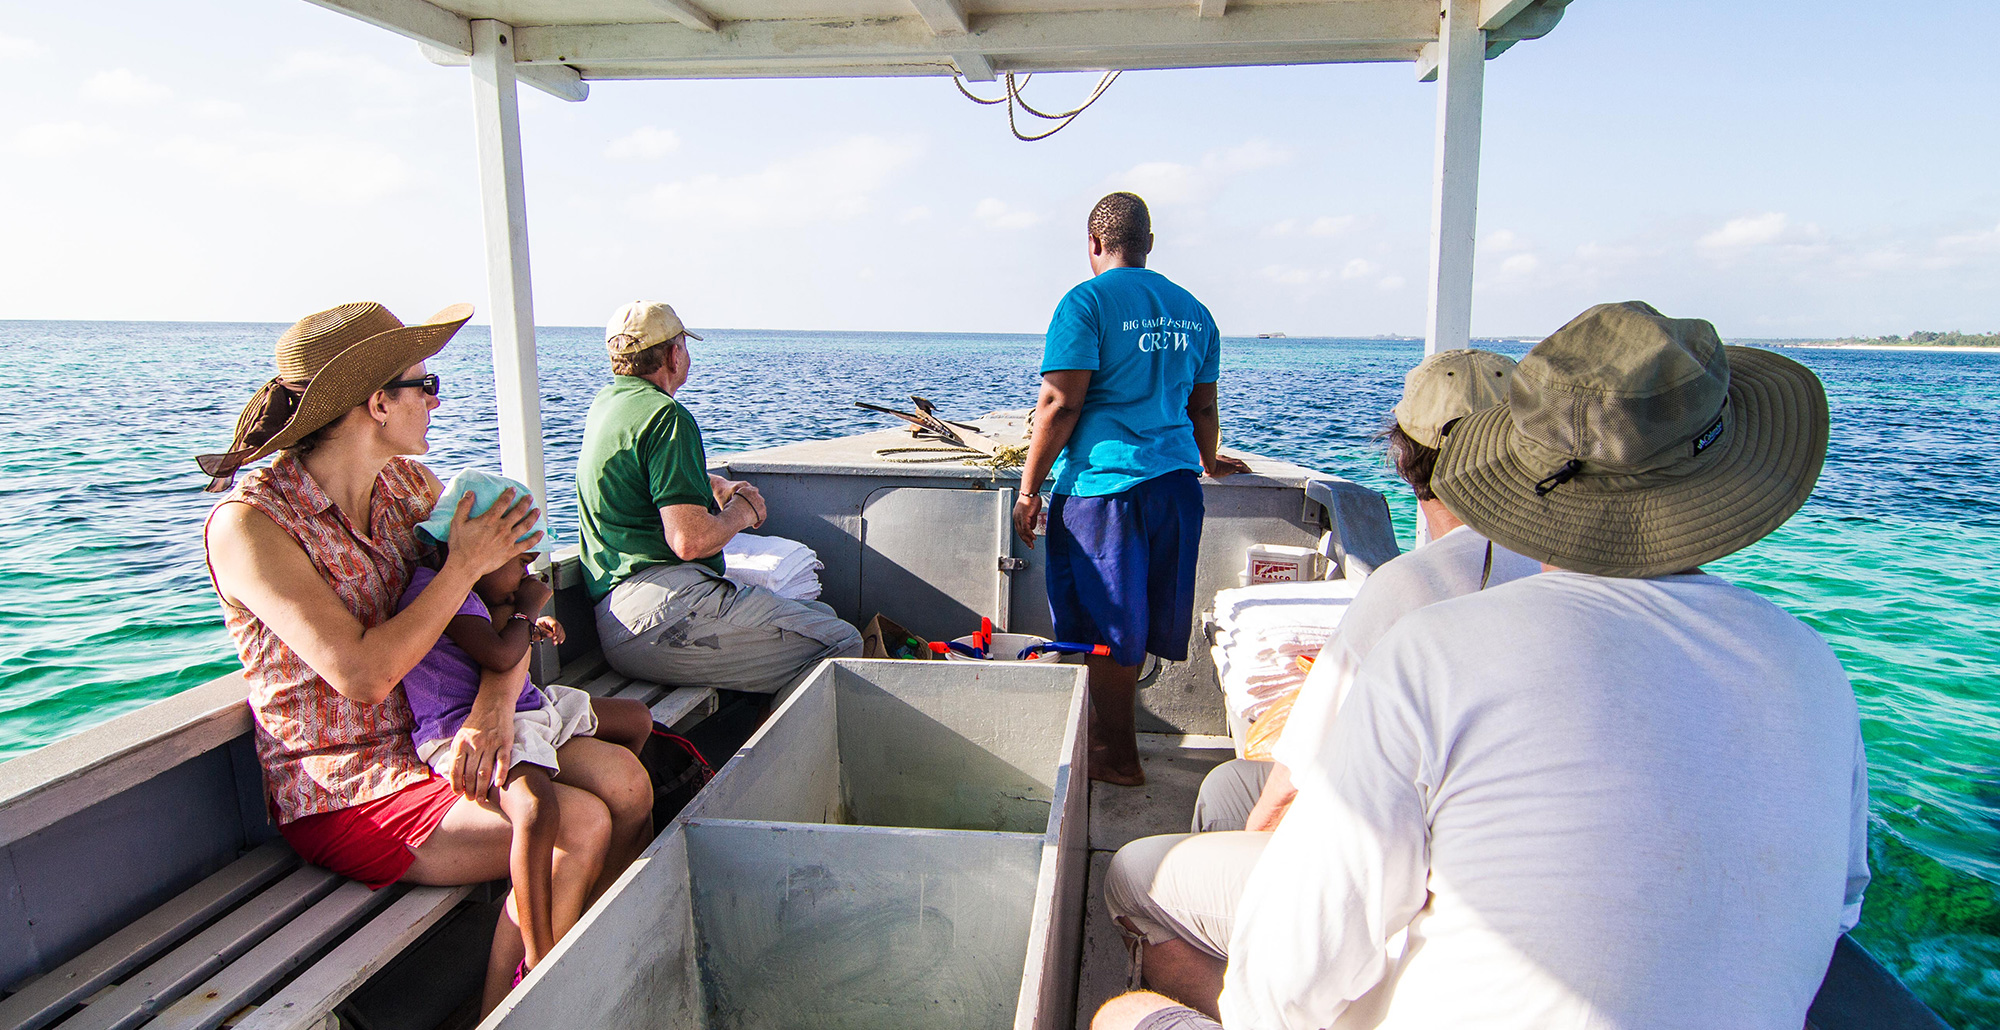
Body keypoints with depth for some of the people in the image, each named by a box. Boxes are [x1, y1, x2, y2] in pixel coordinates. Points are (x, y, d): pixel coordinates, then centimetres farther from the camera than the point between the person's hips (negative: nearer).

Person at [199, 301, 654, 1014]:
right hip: (342, 794, -6)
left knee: (624, 780, -10)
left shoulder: (407, 484, 3)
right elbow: (361, 675, -26)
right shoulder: (249, 522, -17)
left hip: (430, 736, 7)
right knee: (579, 826, -22)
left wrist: (494, 703, -19)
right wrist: (465, 564, -19)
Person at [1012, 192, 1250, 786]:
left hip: (1103, 483, -6)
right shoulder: (1193, 311, 14)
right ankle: (1108, 724, 30)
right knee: (1136, 619, 17)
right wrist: (1208, 462, 39)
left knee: (1106, 627, 4)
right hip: (1176, 481, 7)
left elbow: (1060, 405, -13)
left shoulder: (1087, 302, -6)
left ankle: (1119, 758, 14)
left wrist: (1029, 489, -7)